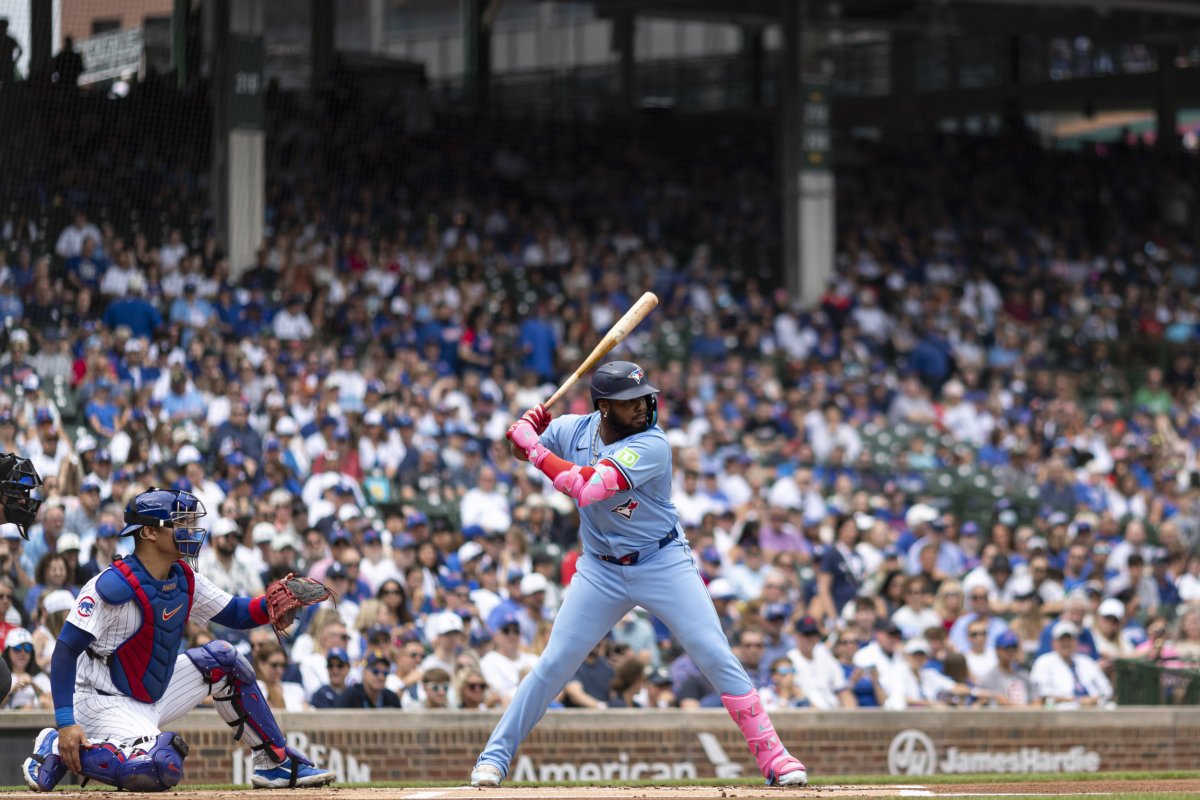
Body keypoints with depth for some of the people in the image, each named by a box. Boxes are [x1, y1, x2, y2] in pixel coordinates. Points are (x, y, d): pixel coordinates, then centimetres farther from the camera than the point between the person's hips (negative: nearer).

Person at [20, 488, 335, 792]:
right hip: (108, 703, -9)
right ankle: (57, 749, -12)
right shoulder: (114, 586, -24)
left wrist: (270, 605, -14)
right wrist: (65, 722, -31)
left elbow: (235, 614, 9)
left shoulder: (185, 579, 1)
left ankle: (277, 763, 13)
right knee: (160, 769, -32)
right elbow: (66, 651, -24)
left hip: (156, 695, 9)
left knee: (221, 659, 6)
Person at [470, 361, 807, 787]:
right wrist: (528, 429, -11)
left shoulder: (652, 445, -23)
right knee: (553, 665, -1)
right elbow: (522, 449, 13)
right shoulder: (572, 430, -7)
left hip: (664, 564, -3)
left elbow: (586, 488, -34)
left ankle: (773, 757, -3)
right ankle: (494, 755, 11)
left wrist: (533, 446, -27)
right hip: (600, 571, 3)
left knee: (717, 657, -9)